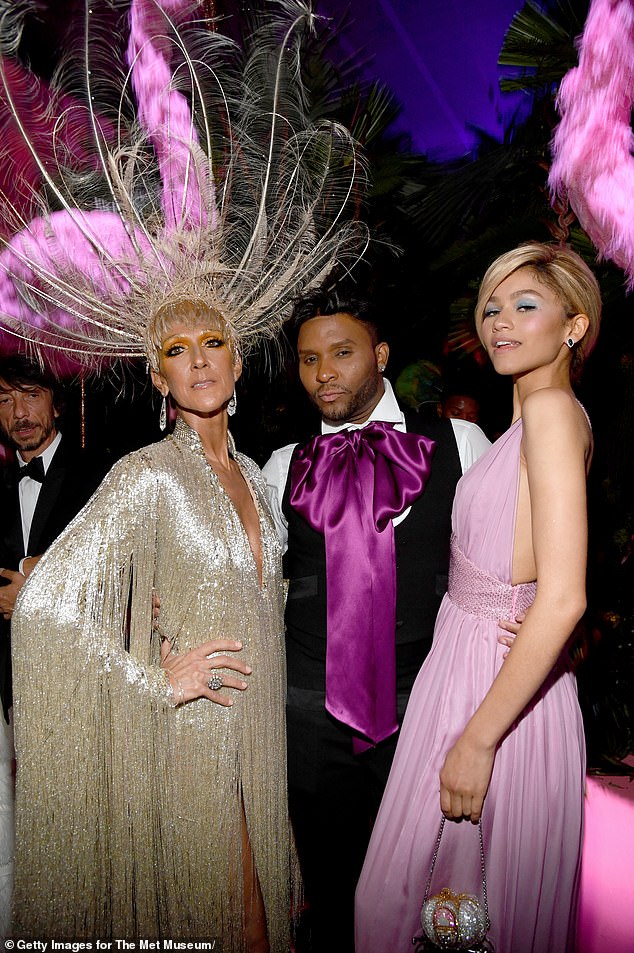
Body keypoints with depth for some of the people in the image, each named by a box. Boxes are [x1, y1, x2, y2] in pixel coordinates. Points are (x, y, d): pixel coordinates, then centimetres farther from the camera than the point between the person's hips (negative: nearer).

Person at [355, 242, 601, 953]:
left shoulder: (551, 408, -17)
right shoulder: (525, 421, 12)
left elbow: (564, 596, -24)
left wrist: (478, 738, -21)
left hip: (503, 687, -8)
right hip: (464, 665, 8)